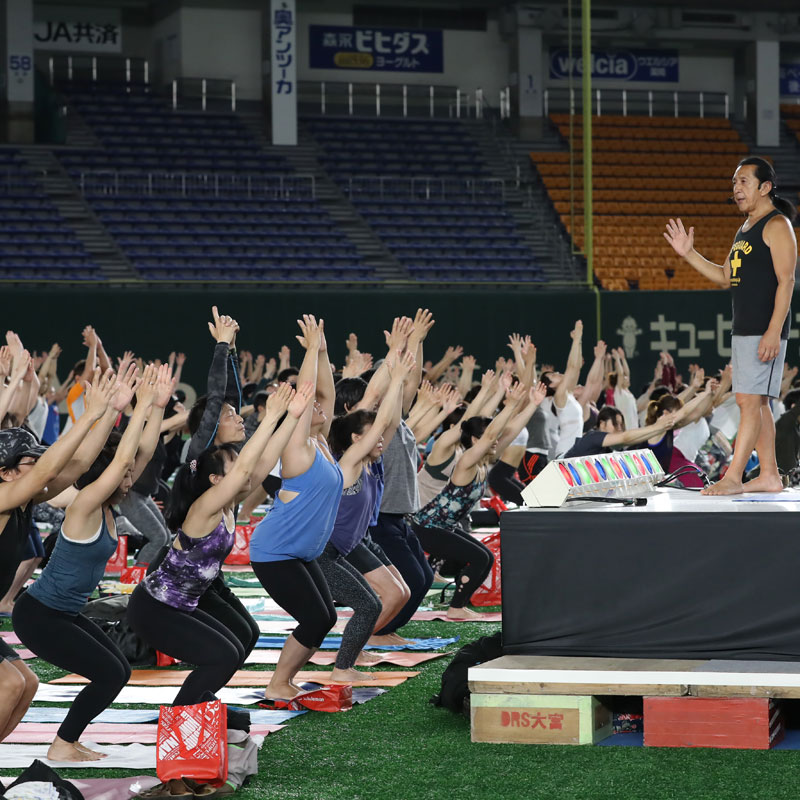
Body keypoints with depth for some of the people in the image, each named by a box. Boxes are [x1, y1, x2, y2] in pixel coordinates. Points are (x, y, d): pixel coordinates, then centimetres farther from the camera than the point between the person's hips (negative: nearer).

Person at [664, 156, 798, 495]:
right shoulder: (745, 228, 19)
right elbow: (726, 277, 24)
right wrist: (688, 254, 14)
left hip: (765, 332, -10)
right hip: (742, 331, 10)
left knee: (750, 401, -11)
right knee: (756, 403, 10)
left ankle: (733, 478, -13)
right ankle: (769, 476, 15)